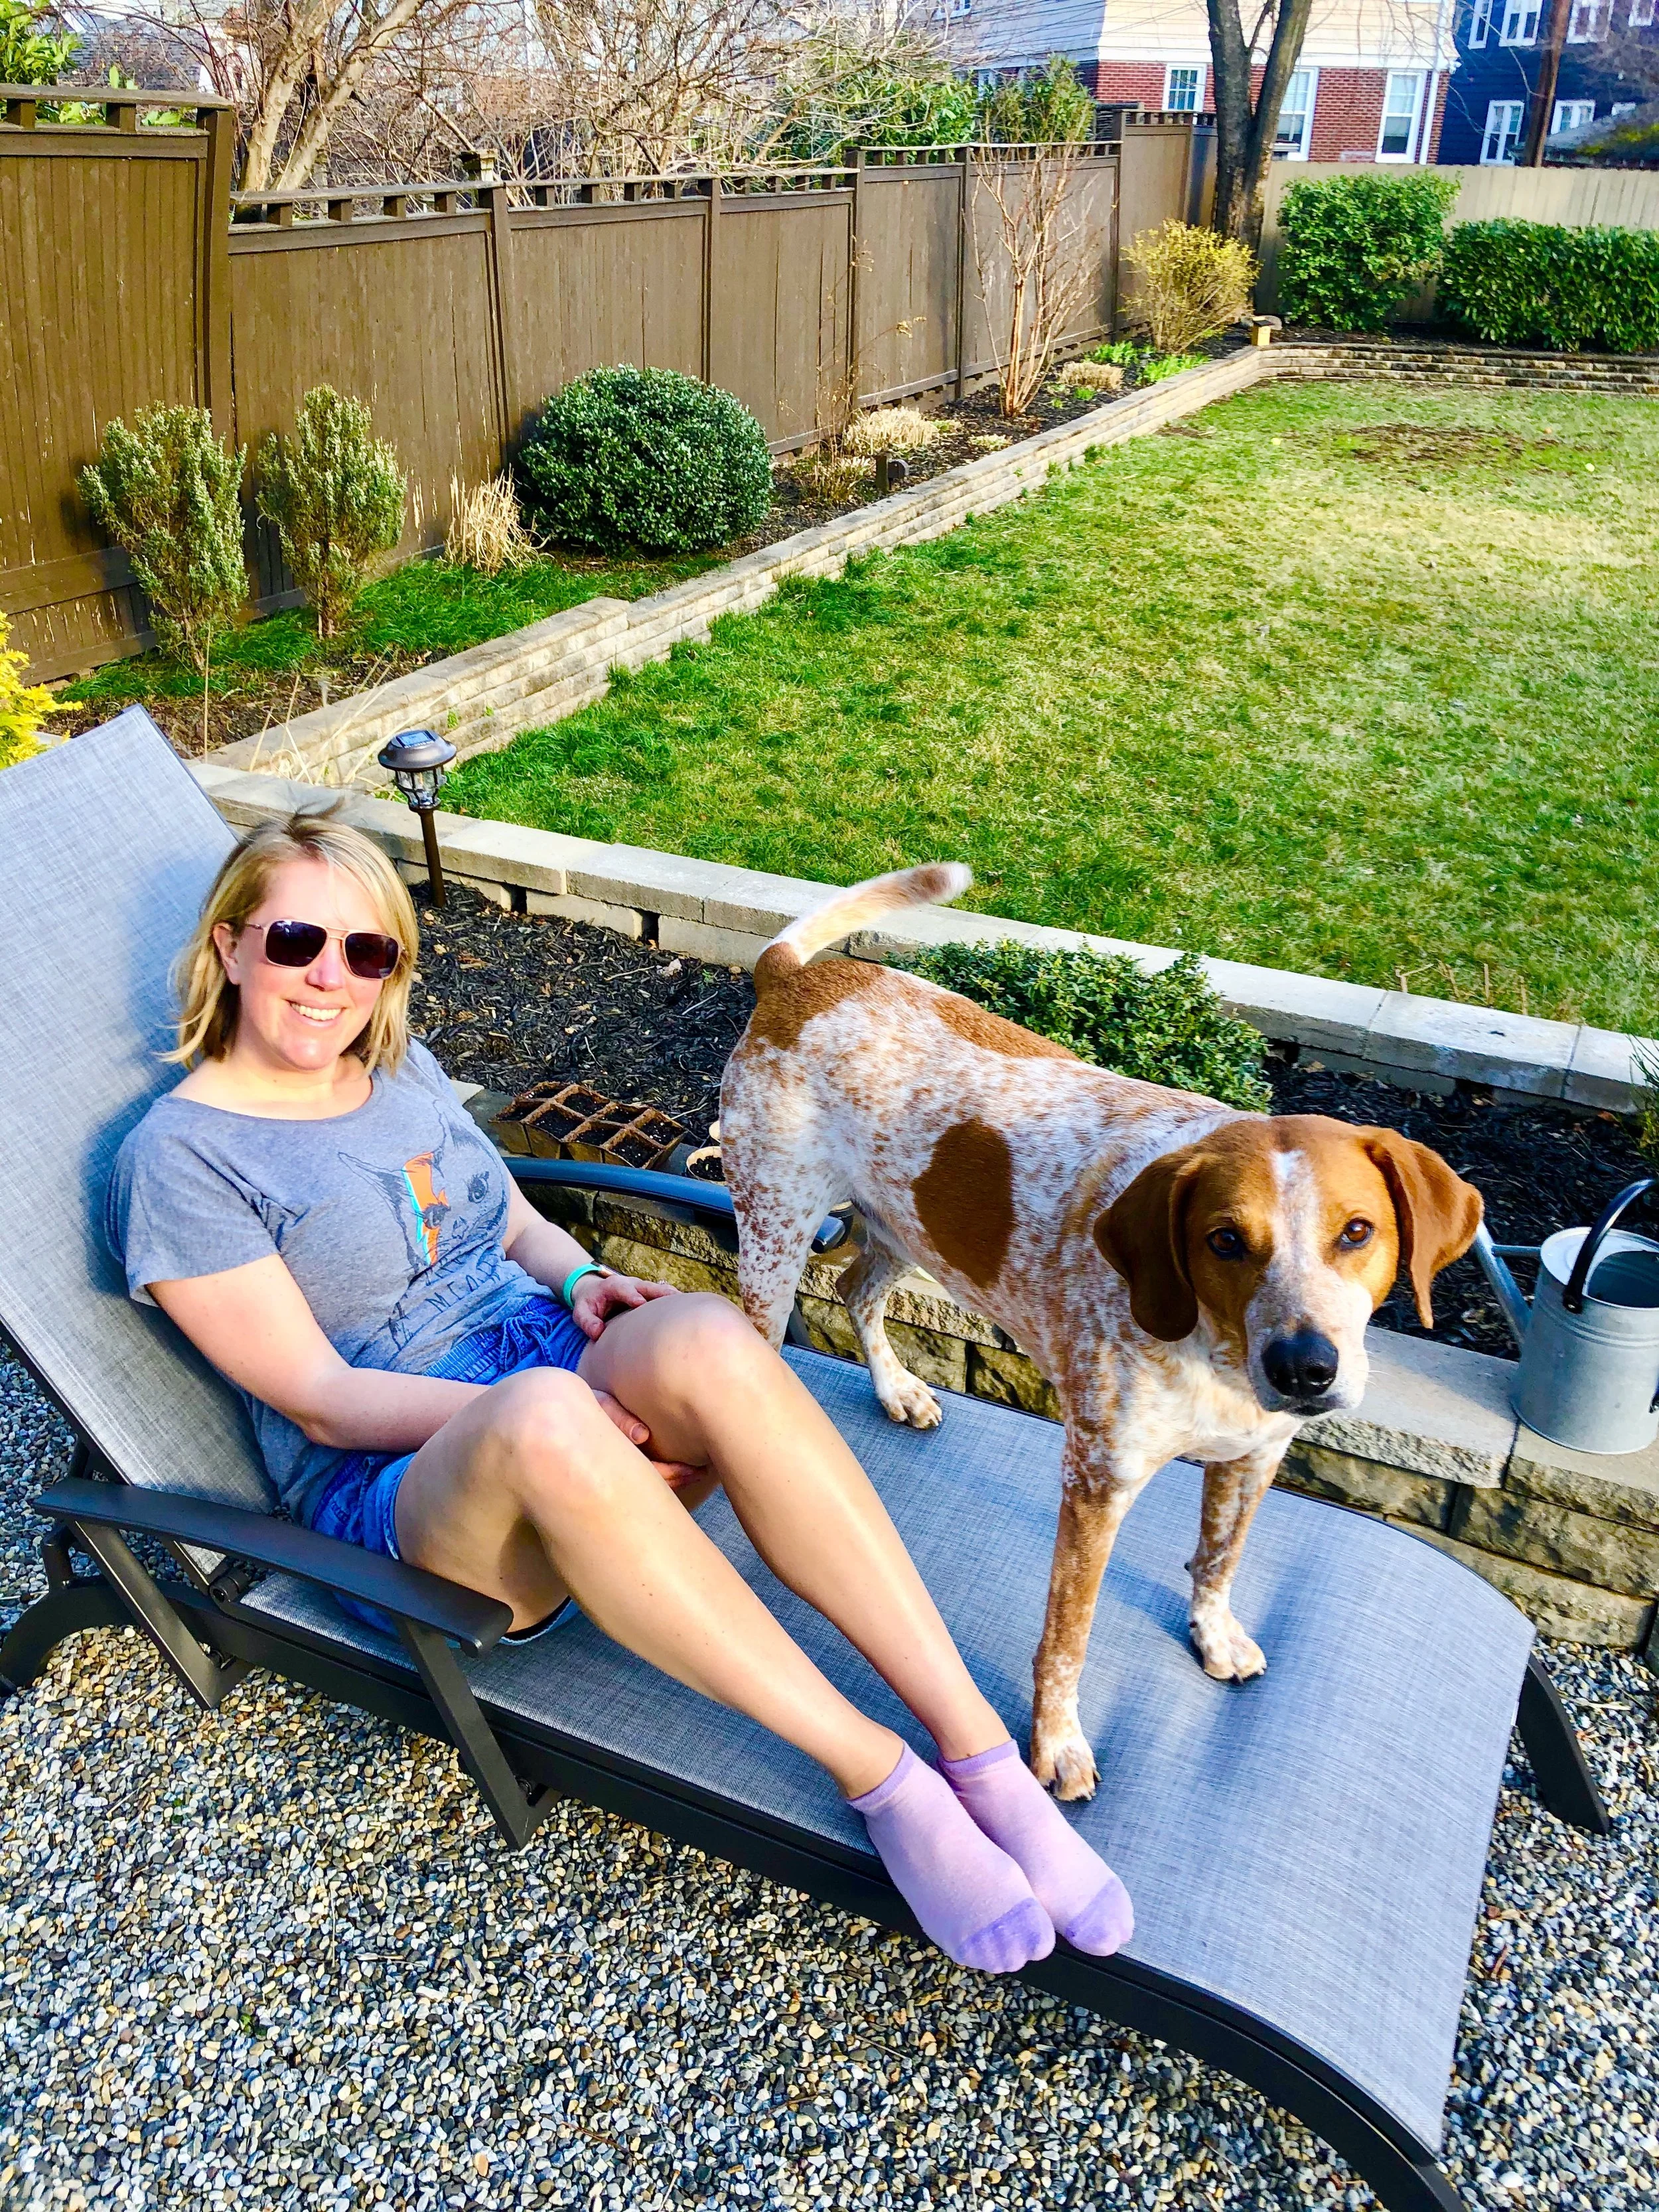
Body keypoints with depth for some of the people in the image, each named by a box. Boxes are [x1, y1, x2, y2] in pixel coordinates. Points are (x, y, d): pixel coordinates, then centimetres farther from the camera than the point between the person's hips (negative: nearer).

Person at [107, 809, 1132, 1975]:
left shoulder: (402, 1066, 15)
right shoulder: (179, 1155, -4)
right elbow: (321, 1398, -10)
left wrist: (579, 1278, -2)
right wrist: (542, 1411, -22)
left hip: (571, 1377, 5)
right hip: (399, 1485, -4)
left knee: (705, 1338, -33)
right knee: (542, 1418, -42)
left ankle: (981, 1750, -31)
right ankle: (881, 1778, -32)